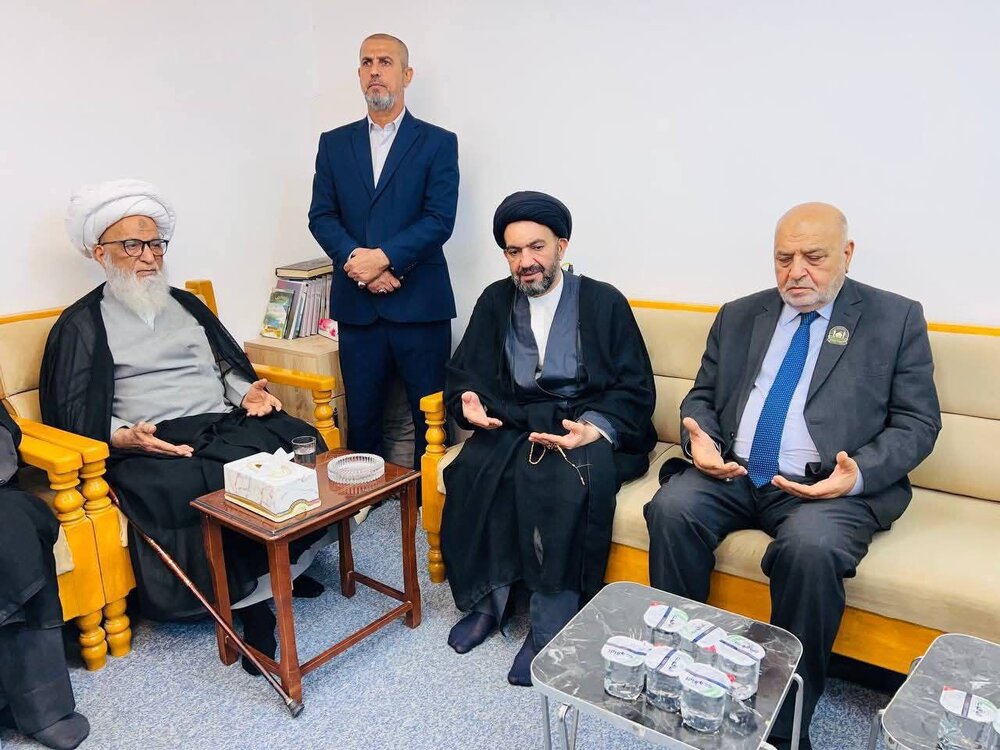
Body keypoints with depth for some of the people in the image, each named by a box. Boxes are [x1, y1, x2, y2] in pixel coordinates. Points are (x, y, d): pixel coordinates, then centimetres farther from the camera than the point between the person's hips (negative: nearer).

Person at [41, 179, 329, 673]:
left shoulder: (186, 304, 24)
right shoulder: (81, 325, 10)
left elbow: (228, 364, 23)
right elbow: (76, 413, 1)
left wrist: (246, 391, 0)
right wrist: (125, 436, -19)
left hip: (226, 424, 4)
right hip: (152, 445, -4)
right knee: (190, 489, -35)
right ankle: (249, 599, -18)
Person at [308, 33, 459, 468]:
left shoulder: (438, 143, 5)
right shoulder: (334, 143, 14)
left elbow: (439, 220, -6)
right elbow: (321, 217, 6)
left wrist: (383, 257, -16)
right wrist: (356, 261, -11)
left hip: (419, 303, -2)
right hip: (357, 305, 3)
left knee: (432, 417, 1)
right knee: (361, 417, 8)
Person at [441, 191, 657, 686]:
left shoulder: (604, 302, 4)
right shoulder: (494, 301, 14)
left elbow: (634, 390, -1)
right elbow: (463, 373, 14)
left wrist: (596, 428, -19)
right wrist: (469, 401, -10)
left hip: (588, 429, -2)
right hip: (512, 426, 3)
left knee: (571, 482, -34)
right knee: (473, 472, -28)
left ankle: (550, 628, -19)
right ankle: (487, 600, -10)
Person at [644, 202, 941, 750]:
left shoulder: (896, 318, 7)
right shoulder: (738, 316, 16)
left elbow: (917, 422, 3)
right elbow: (701, 396, 17)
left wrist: (859, 474, -16)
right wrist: (698, 438, -7)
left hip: (829, 485, -3)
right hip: (730, 474, 4)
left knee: (810, 546, -34)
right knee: (671, 509, -25)